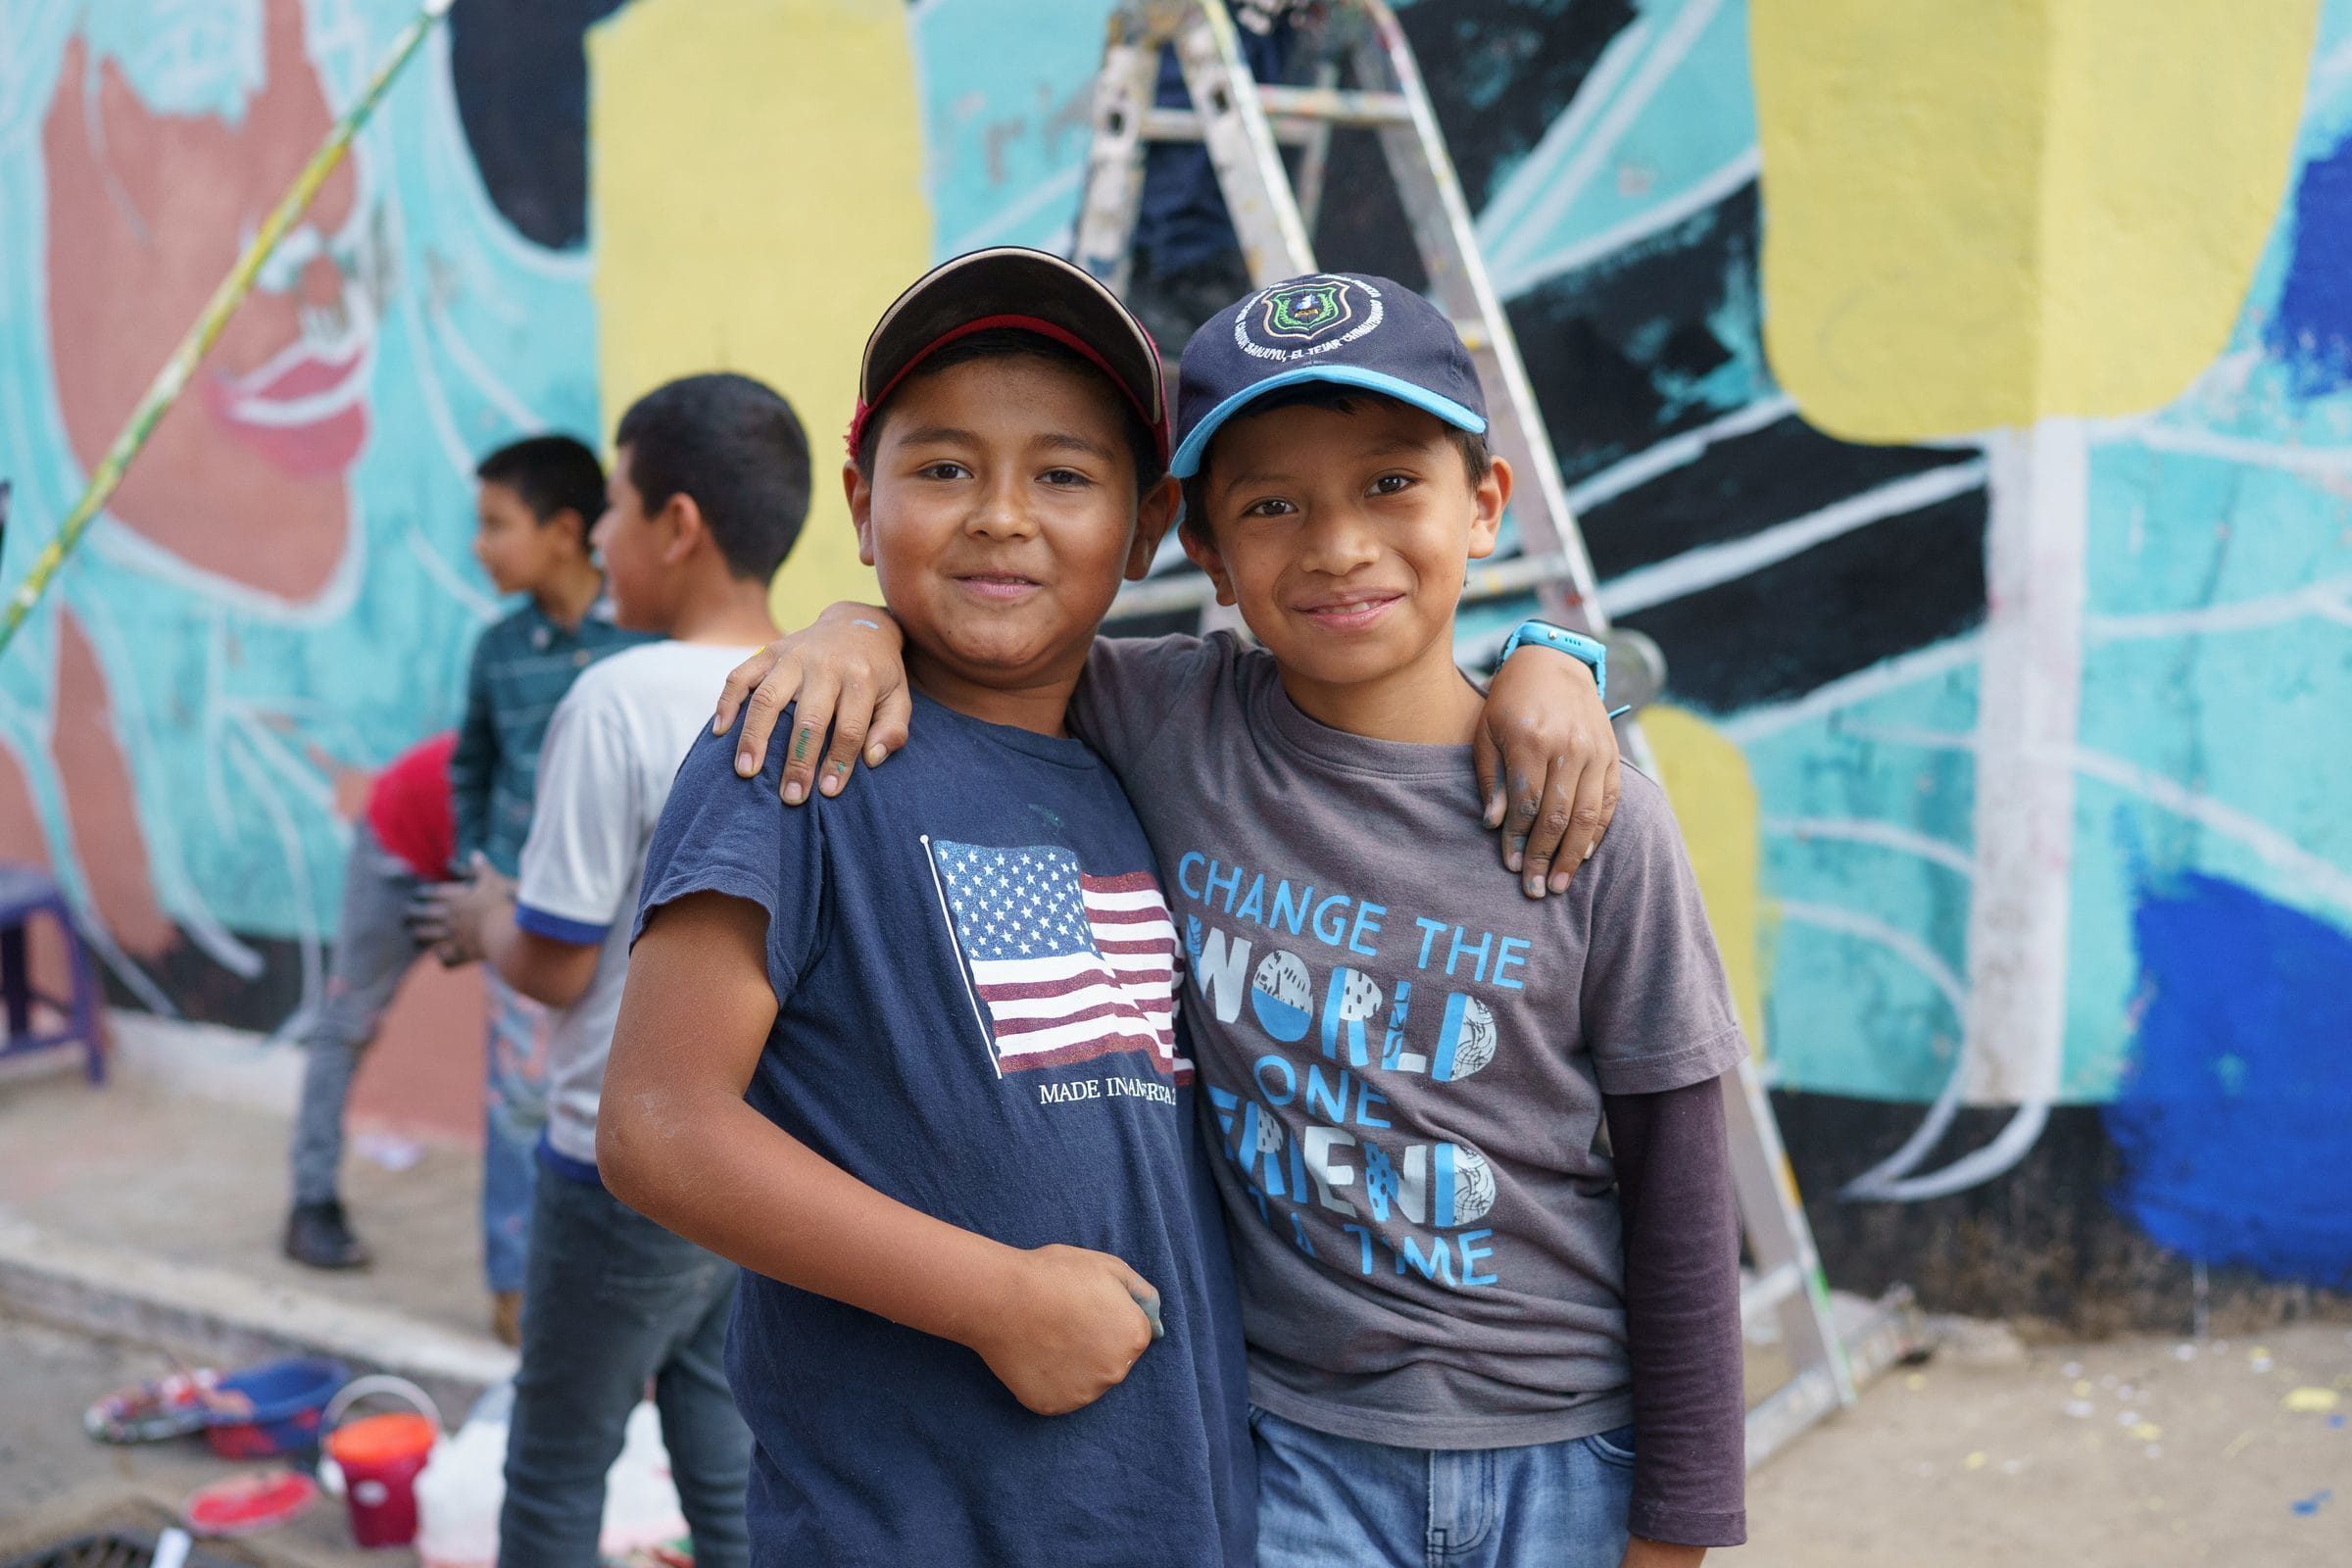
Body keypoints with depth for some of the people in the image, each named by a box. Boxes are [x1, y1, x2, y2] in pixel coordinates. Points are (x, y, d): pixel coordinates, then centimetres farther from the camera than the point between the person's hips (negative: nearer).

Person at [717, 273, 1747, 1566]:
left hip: (1562, 1462, 0)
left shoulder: (1594, 825, -10)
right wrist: (863, 627, -14)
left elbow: (1678, 1199, -4)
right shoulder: (1166, 728, -8)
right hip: (1295, 1451, 0)